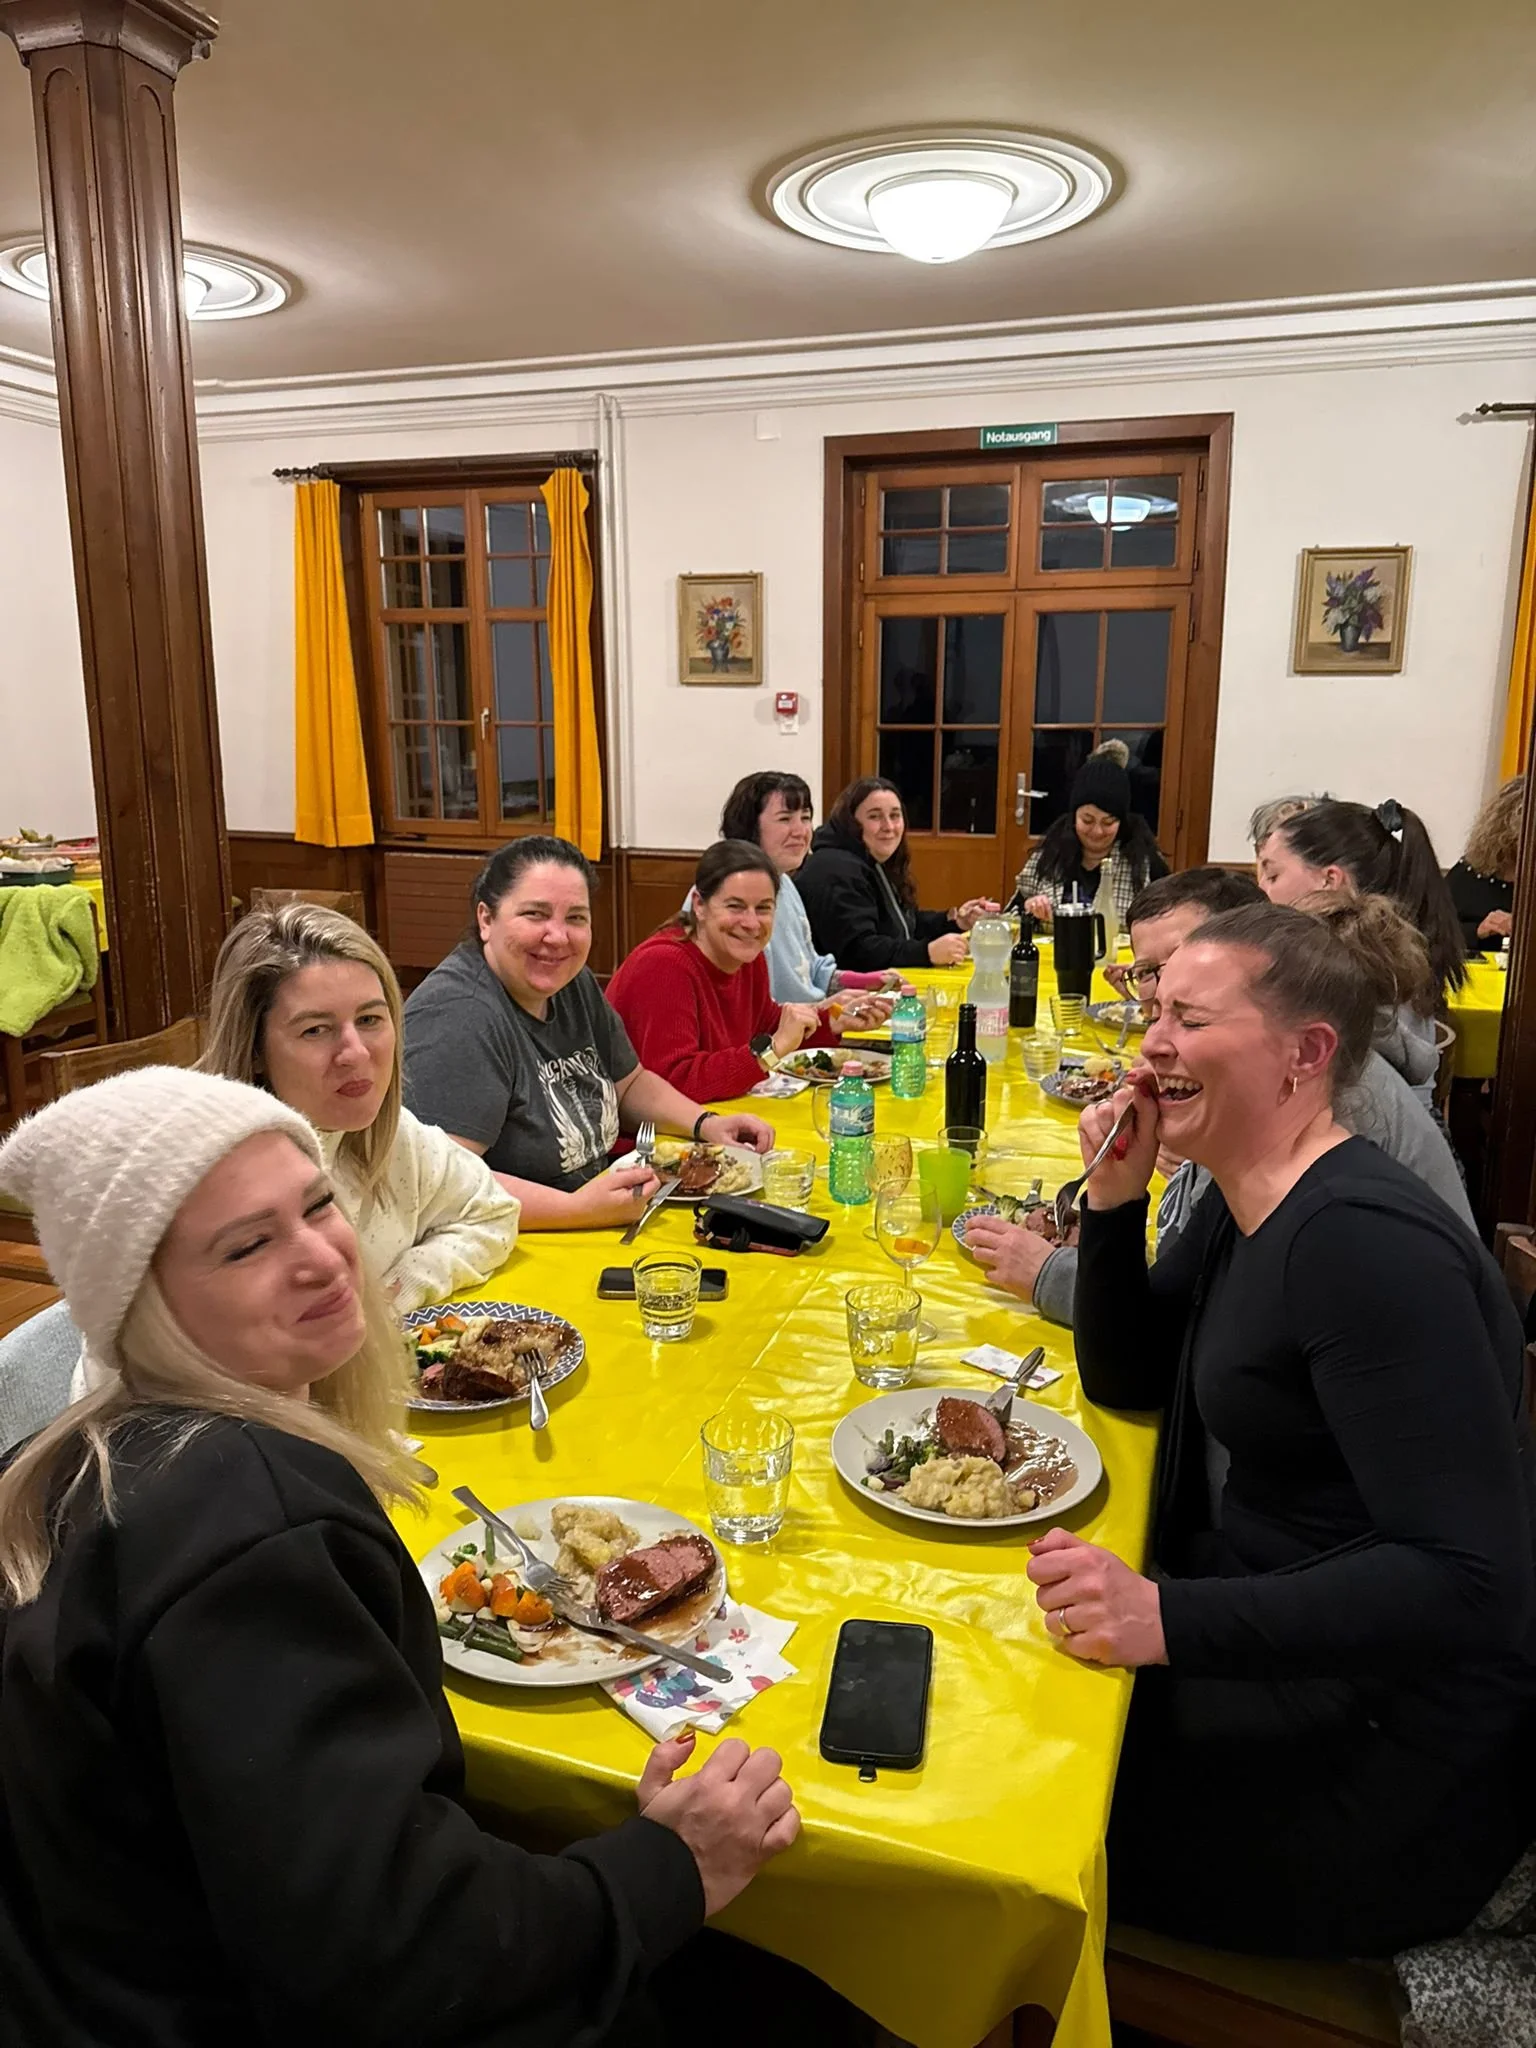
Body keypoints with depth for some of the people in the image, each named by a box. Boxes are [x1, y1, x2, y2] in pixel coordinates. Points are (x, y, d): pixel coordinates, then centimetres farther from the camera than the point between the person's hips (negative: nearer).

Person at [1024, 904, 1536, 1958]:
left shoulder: (1365, 1240, -26)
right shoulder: (1243, 1204, 3)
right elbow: (1125, 1379, 11)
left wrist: (1173, 1619, -35)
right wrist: (1113, 1200, -5)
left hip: (1388, 1753, -8)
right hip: (1275, 1643, 8)